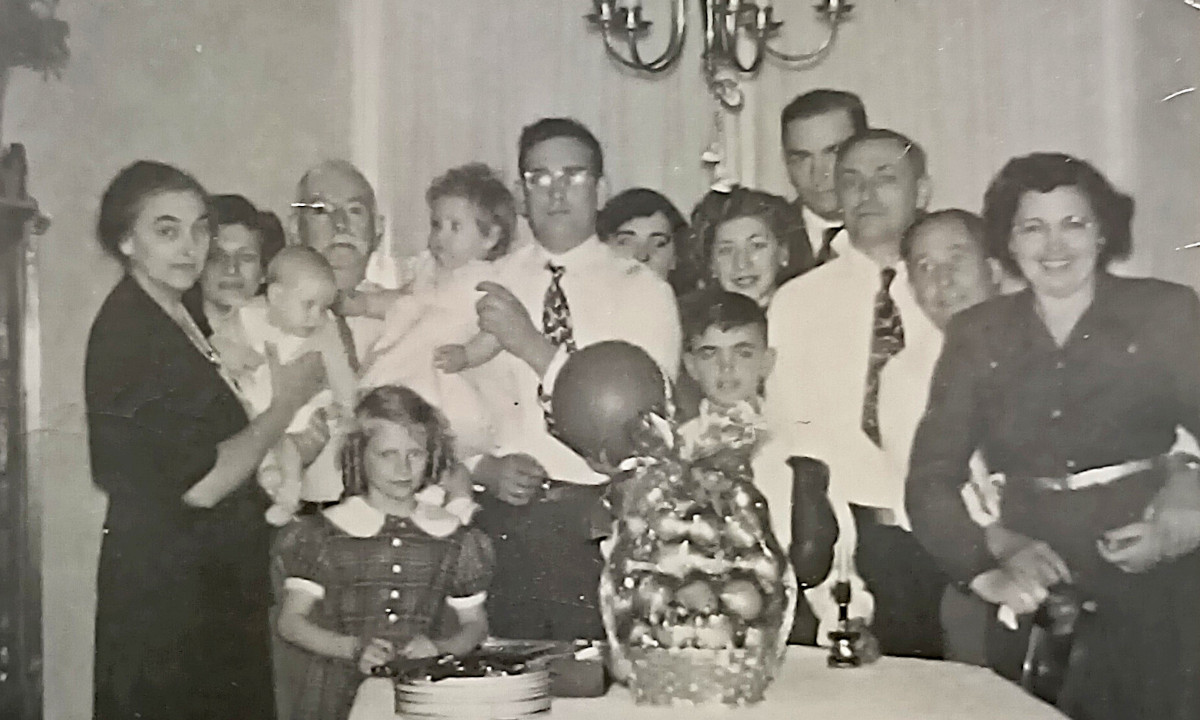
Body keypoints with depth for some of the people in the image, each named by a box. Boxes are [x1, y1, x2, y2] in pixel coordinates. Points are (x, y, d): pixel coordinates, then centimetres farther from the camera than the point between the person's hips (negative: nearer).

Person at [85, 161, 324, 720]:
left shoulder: (178, 318, 10)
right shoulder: (128, 333, -18)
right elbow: (201, 483, -21)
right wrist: (287, 402, -11)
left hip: (216, 577, 9)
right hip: (165, 587, -9)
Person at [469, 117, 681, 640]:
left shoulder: (641, 289, 4)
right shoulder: (484, 287, 11)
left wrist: (531, 344, -13)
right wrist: (486, 467, -10)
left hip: (604, 523, -1)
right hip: (503, 518, 2)